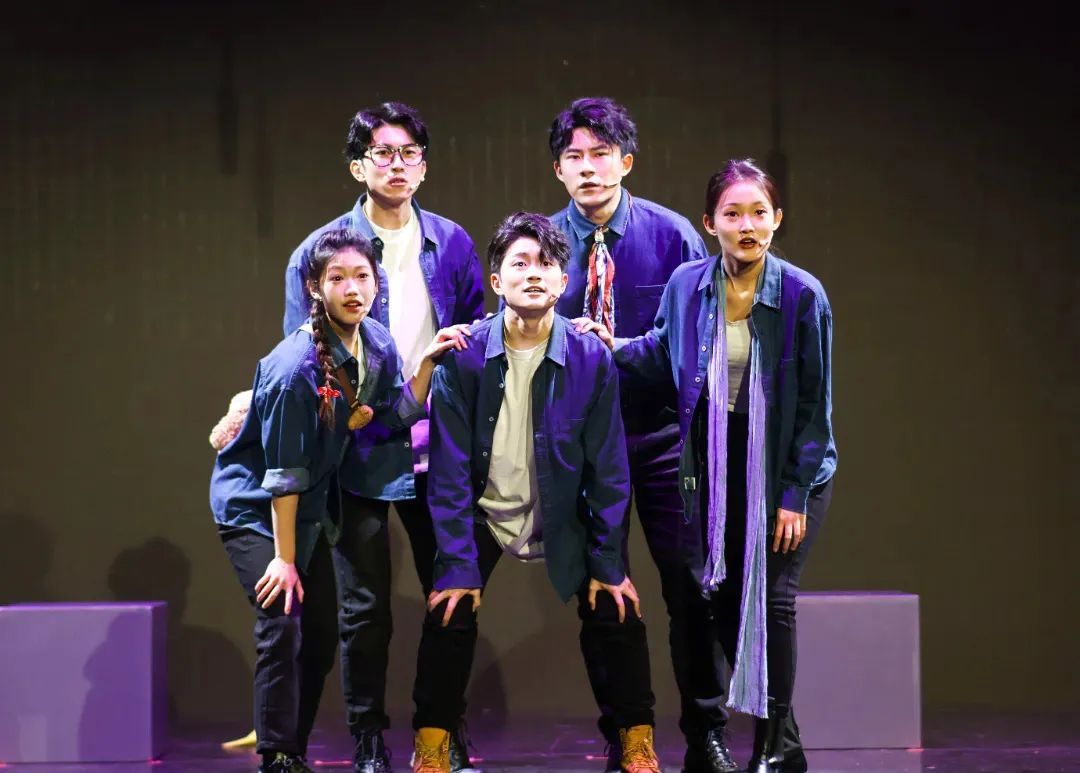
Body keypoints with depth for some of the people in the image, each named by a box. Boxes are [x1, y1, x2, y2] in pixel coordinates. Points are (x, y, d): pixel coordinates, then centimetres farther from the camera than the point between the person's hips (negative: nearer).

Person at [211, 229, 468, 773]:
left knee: (323, 636, 7)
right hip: (251, 504, -7)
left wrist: (428, 361, -11)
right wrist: (283, 559, -20)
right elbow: (283, 471, -24)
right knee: (282, 627, -17)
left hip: (309, 508, 8)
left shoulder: (377, 345, -6)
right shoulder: (296, 365, -28)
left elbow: (397, 415, 2)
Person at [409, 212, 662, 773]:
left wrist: (608, 565, -8)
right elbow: (450, 471, -13)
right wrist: (458, 566, -16)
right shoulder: (463, 358, -17)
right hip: (484, 512, -1)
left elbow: (608, 470, -9)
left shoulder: (591, 359, -16)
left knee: (616, 613, -8)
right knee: (449, 615, -14)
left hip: (563, 518, 1)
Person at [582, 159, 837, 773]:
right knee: (724, 598, 5)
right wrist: (616, 349, -1)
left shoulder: (803, 296, -16)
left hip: (788, 465, -4)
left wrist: (795, 495, -13)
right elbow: (665, 353, 16)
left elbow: (814, 404, -12)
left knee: (771, 596, -8)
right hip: (717, 463, 4)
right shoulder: (687, 285, -6)